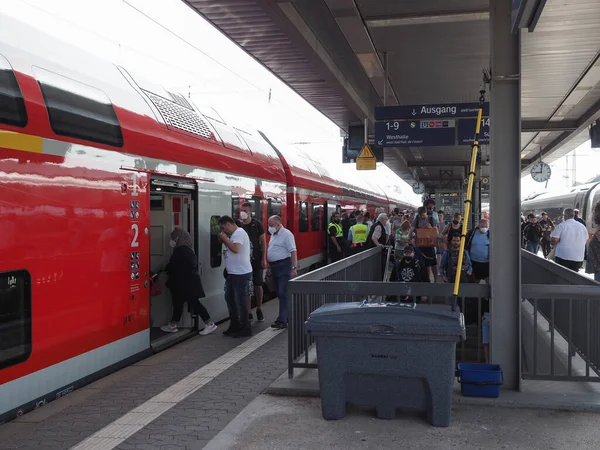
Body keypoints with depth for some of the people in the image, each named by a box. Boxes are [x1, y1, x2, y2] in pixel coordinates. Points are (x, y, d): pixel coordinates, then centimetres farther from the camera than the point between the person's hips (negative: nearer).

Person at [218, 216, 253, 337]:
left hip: (241, 274, -11)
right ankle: (234, 326, 28)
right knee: (230, 299, 17)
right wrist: (226, 251, 5)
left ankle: (245, 329, 6)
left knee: (241, 301, -3)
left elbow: (236, 249, -28)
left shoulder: (239, 233, -14)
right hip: (233, 273, 11)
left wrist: (225, 239, -16)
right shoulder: (235, 234, 16)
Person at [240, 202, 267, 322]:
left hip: (256, 260, -1)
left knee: (258, 285, 4)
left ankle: (259, 309, 20)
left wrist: (264, 259, -5)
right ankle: (248, 312, 11)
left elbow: (263, 241, 1)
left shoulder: (257, 224, -2)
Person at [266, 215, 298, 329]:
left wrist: (294, 268, -23)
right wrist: (270, 268, 20)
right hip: (275, 267, 9)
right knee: (280, 293, 12)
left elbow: (293, 252, -17)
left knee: (283, 293, -11)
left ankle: (282, 320, -12)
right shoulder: (273, 235, 16)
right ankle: (286, 317, 20)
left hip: (284, 266, -9)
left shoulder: (286, 234, -12)